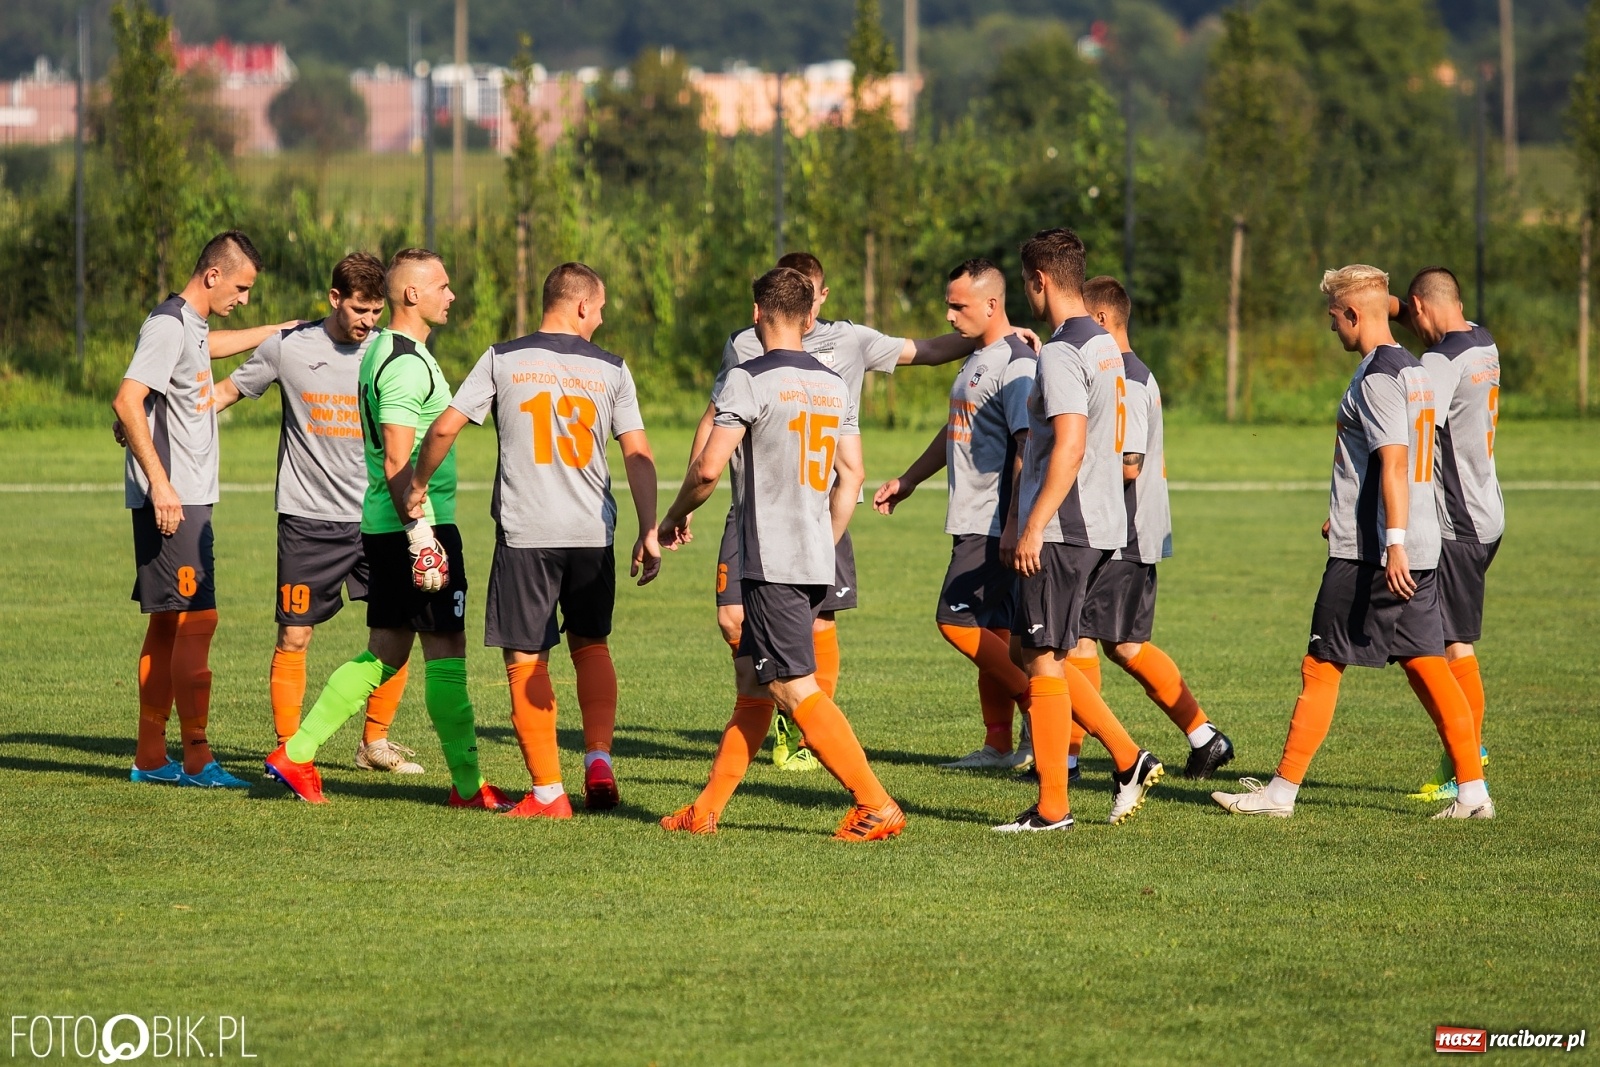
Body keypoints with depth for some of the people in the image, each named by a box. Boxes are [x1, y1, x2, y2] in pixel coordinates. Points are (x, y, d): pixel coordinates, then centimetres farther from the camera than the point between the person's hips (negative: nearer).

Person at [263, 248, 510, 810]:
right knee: (446, 650, -4)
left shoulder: (382, 351, 16)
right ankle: (468, 784, 0)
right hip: (417, 523, -10)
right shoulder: (407, 362, -15)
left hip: (383, 526, 10)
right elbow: (398, 458, -21)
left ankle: (297, 752, 11)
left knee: (385, 653, 13)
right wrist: (421, 533, -23)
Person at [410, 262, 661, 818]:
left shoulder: (502, 360, 1)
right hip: (593, 532, 2)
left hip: (524, 533, -2)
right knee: (591, 644, 21)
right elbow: (638, 455, 1)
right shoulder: (611, 369, 4)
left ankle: (548, 792, 1)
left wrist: (418, 484, 15)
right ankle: (599, 761, 7)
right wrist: (648, 532, 5)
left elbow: (444, 428, -2)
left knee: (526, 659, 3)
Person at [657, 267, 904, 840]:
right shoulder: (835, 385, 12)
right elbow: (852, 474, 15)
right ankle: (707, 809, 18)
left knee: (797, 690, -8)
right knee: (752, 685, 14)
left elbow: (708, 467, -15)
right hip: (816, 563, 8)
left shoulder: (749, 380, -10)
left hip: (771, 562, -8)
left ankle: (876, 807, -13)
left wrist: (676, 515, 3)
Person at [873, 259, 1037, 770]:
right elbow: (955, 431, 30)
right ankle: (999, 747, 12)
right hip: (974, 521, 10)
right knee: (989, 630, 9)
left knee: (957, 620, -13)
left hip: (995, 524, -10)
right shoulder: (977, 359, 17)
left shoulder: (1016, 364, -15)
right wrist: (907, 482, 33)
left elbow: (1029, 448, -22)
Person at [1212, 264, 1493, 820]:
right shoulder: (1414, 370, 16)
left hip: (1371, 553, -9)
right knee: (1426, 664, 8)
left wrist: (1393, 543, -26)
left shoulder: (1376, 377, -13)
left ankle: (1282, 790, 4)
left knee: (1321, 666, -1)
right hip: (1421, 551, 9)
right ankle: (1473, 790, 3)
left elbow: (1393, 461, -21)